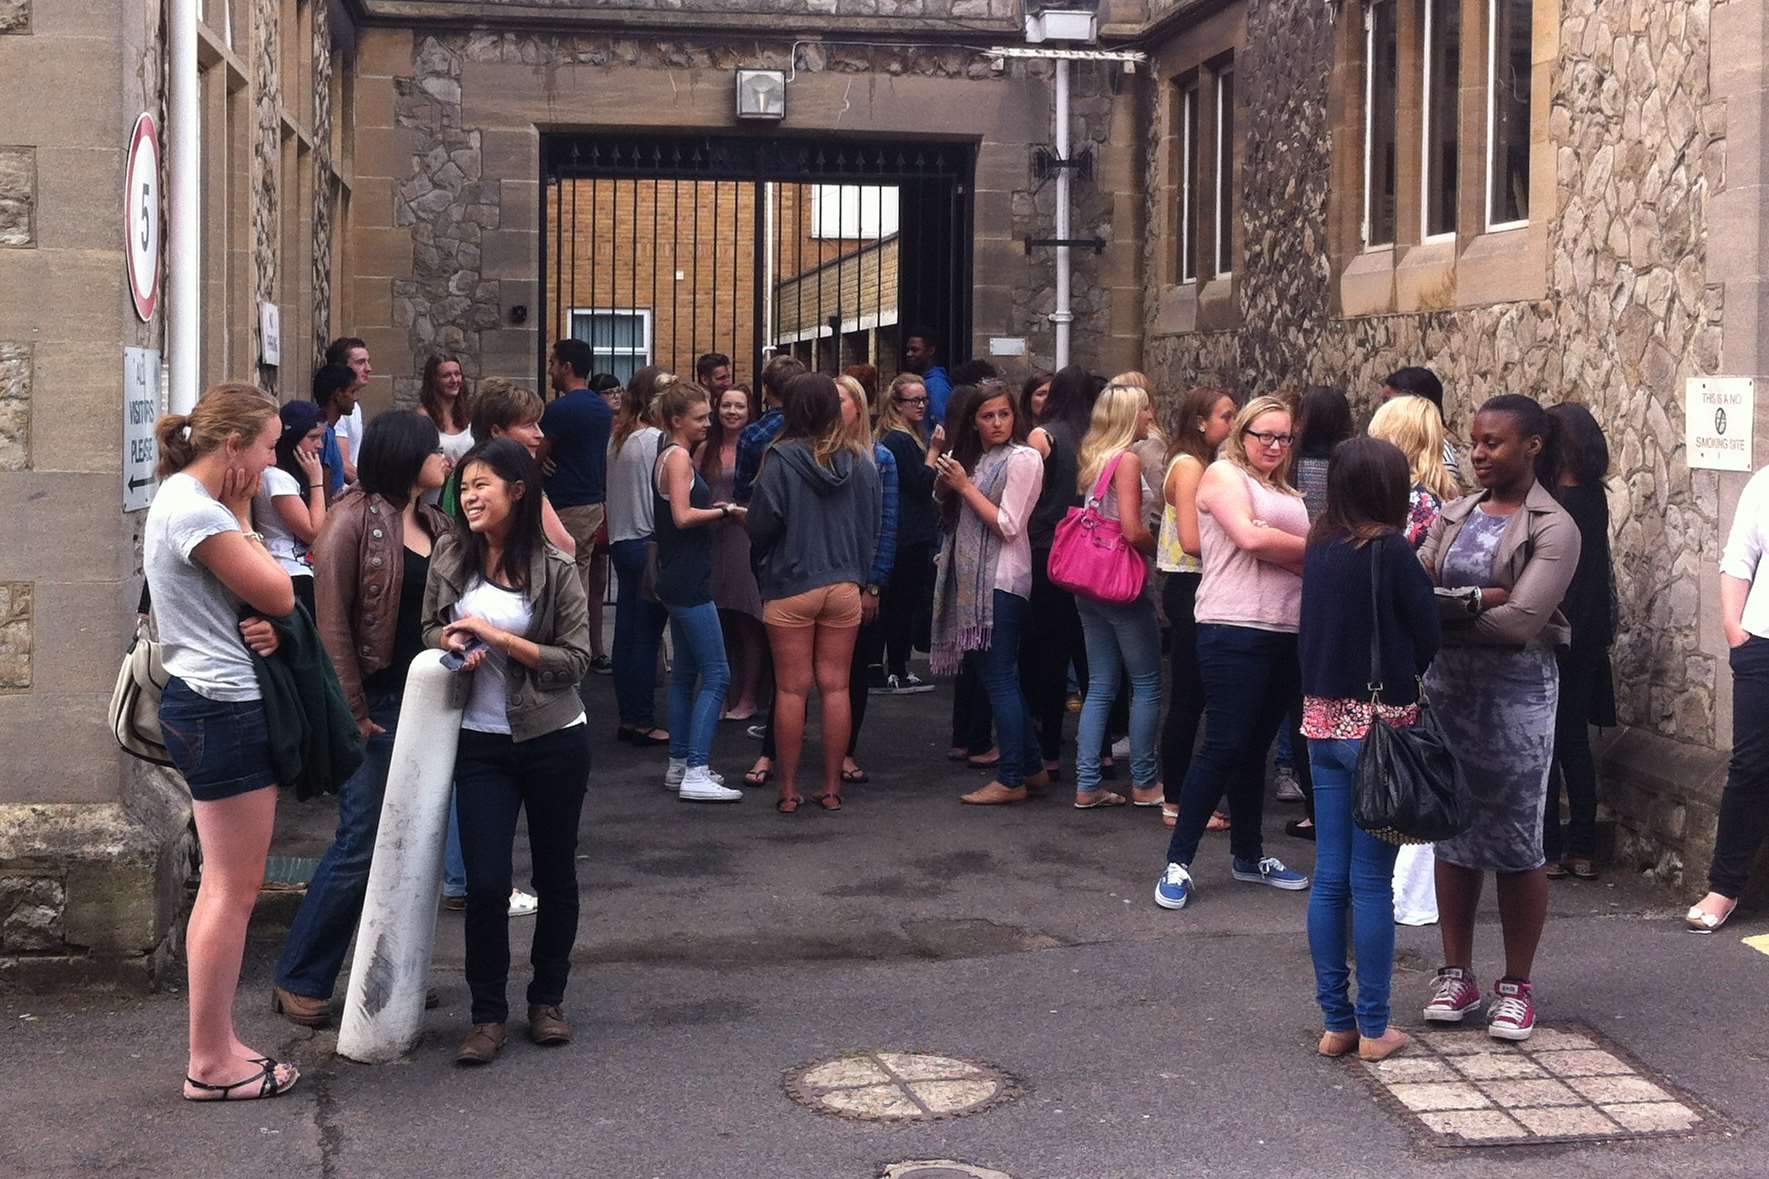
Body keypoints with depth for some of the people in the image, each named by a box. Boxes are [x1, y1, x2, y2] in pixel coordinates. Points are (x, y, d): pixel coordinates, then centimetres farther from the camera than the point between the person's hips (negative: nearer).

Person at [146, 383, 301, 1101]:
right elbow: (280, 596, -13)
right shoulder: (199, 511, -18)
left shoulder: (184, 499, 14)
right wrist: (243, 521, -3)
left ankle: (215, 1048, 22)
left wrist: (261, 624, -6)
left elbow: (255, 597, 16)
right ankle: (212, 1064, 4)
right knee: (235, 889, -4)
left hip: (210, 707, 11)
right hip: (223, 712, -11)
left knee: (224, 886, 15)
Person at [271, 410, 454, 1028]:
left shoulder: (435, 524, 11)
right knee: (360, 846, -4)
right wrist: (352, 712, -15)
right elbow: (332, 621, -13)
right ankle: (299, 982, 9)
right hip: (378, 706, -7)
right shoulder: (355, 519, -11)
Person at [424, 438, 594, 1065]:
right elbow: (431, 627, 14)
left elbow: (576, 661, -10)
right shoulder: (449, 555, 0)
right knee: (485, 883, -5)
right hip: (481, 741, 1)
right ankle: (488, 1015, 10)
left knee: (555, 875, 11)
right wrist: (453, 644, -10)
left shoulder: (555, 570, -9)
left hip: (553, 739, -1)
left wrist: (499, 637, -19)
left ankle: (547, 999, 30)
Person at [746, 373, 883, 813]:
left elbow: (760, 525, -10)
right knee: (835, 687, 9)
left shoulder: (782, 459, -12)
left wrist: (763, 560, 11)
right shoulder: (860, 462, 0)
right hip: (844, 587, 3)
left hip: (791, 587, -3)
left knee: (792, 689, 4)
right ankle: (832, 788, 13)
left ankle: (788, 790, 9)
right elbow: (873, 526, 7)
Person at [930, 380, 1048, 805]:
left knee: (999, 678, -8)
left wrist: (965, 486, -12)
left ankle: (1011, 779, -4)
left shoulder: (1022, 459, -9)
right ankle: (1031, 767, 20)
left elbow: (1008, 526, -15)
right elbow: (943, 499, 18)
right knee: (998, 677, 12)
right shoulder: (972, 458, 15)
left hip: (1001, 579, -9)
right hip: (971, 578, 9)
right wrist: (944, 474, 1)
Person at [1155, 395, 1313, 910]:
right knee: (1224, 745, -8)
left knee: (1255, 747, 14)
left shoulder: (1290, 495, 22)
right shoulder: (1224, 474, 0)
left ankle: (1249, 855, 24)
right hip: (1235, 629, -7)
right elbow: (1250, 537, -14)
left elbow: (1310, 561, 15)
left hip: (1287, 633, 7)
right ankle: (1177, 863, -3)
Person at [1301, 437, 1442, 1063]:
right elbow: (1428, 637, -7)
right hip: (1380, 723, -6)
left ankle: (1336, 1022, 16)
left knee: (1330, 878, 9)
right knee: (1372, 882, 1)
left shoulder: (1320, 549, 6)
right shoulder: (1391, 551, -13)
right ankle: (1373, 1028, 8)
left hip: (1323, 719, 6)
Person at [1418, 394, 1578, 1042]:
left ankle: (1517, 985, 15)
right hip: (1448, 686, 5)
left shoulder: (1554, 528, -7)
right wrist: (1477, 600, -18)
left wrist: (1441, 606, -9)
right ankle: (1457, 974, 21)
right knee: (1453, 835, 10)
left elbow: (1521, 621, -18)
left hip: (1515, 692, -4)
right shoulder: (1455, 515, 8)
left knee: (1516, 841, 3)